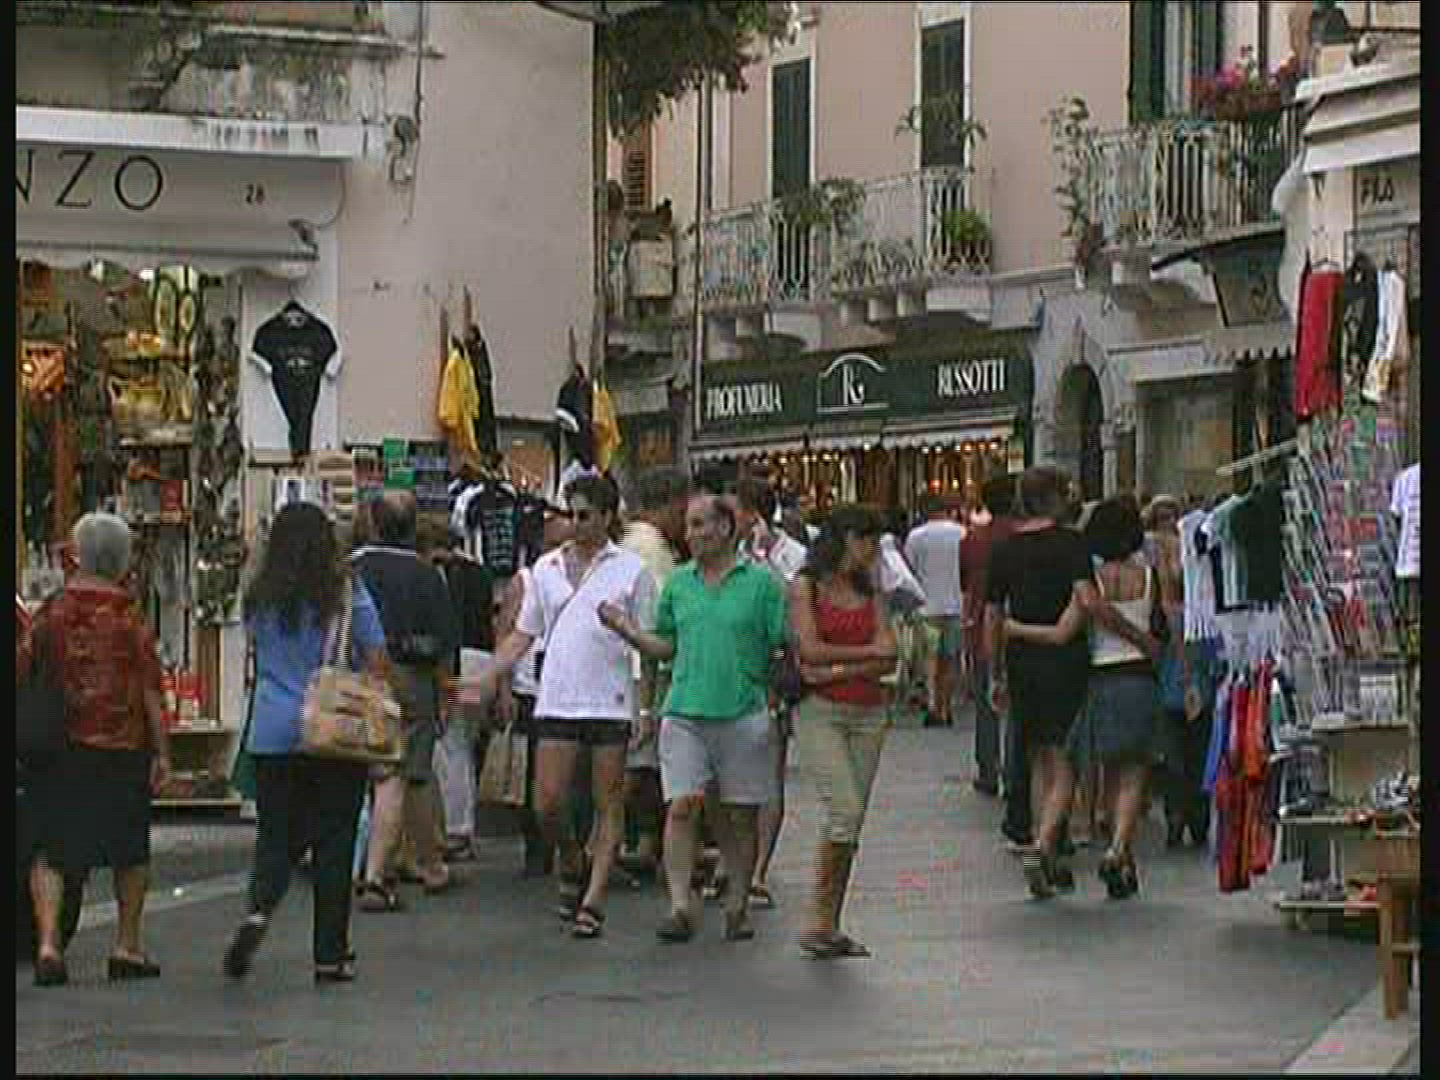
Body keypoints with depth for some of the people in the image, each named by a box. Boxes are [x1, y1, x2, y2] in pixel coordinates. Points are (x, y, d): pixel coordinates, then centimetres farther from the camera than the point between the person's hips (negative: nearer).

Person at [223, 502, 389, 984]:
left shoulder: (259, 599, 3)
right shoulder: (346, 593, -6)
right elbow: (377, 664, -4)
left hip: (272, 736, 2)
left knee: (276, 836, 10)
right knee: (333, 840, 6)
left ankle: (258, 910, -19)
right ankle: (330, 955, 8)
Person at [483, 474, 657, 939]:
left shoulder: (632, 570, 1)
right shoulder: (546, 568, 10)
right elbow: (523, 635, 17)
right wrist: (485, 679, 5)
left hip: (611, 704, -2)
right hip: (556, 703, 3)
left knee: (609, 806, 1)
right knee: (546, 805, -4)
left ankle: (593, 901, 6)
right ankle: (571, 862, 25)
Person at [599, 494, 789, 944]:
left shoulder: (761, 582, 1)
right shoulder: (678, 583, 11)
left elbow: (786, 646, 0)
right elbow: (666, 646, 16)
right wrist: (631, 632, 2)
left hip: (743, 714, -2)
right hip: (685, 712, 2)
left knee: (740, 815, 7)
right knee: (682, 806, -9)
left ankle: (738, 905, 20)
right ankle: (681, 906, -8)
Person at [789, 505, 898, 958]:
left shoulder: (871, 593, 15)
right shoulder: (805, 586, 1)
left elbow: (888, 660, 4)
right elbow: (810, 649, -9)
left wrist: (839, 670, -10)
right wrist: (867, 652, 0)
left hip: (868, 712, 5)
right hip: (820, 712, -5)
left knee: (852, 823, 3)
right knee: (844, 811, -17)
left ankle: (829, 926, 9)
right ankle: (819, 923, -9)